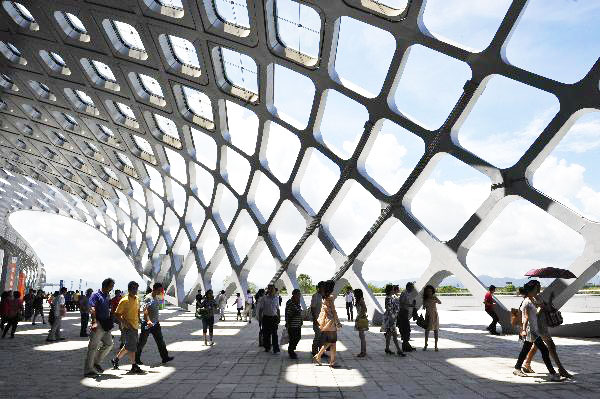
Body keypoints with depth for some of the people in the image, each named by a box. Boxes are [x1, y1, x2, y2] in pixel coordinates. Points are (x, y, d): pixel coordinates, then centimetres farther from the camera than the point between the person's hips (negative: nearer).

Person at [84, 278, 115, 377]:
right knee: (93, 347, -3)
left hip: (106, 325, 8)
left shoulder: (107, 297, 16)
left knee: (109, 344, 13)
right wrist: (94, 322, -35)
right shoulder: (95, 295, -10)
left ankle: (96, 362, 27)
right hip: (98, 325, -8)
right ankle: (88, 370, 5)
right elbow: (92, 308, -23)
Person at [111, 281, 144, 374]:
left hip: (135, 326, 8)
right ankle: (134, 367, -1)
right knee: (131, 347, -7)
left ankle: (116, 359, 35)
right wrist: (126, 323, -20)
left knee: (128, 346, 17)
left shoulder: (136, 299, 8)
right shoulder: (124, 301, -14)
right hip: (127, 327, -8)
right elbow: (117, 314, -13)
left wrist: (138, 319, 14)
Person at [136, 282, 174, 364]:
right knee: (142, 342, 5)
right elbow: (145, 310, -25)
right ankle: (136, 358, 20)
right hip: (147, 323, -7)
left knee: (160, 341, 5)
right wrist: (148, 321, -38)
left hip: (155, 323, 7)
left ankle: (165, 357, 7)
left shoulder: (158, 298, 10)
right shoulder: (148, 298, -16)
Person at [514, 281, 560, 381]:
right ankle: (552, 374, -3)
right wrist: (524, 330, -23)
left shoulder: (533, 300, 12)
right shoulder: (527, 302, -16)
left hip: (534, 329, 10)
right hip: (531, 330, -10)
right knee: (544, 350, -8)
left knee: (526, 349, 17)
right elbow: (526, 317, -19)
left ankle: (517, 368, 27)